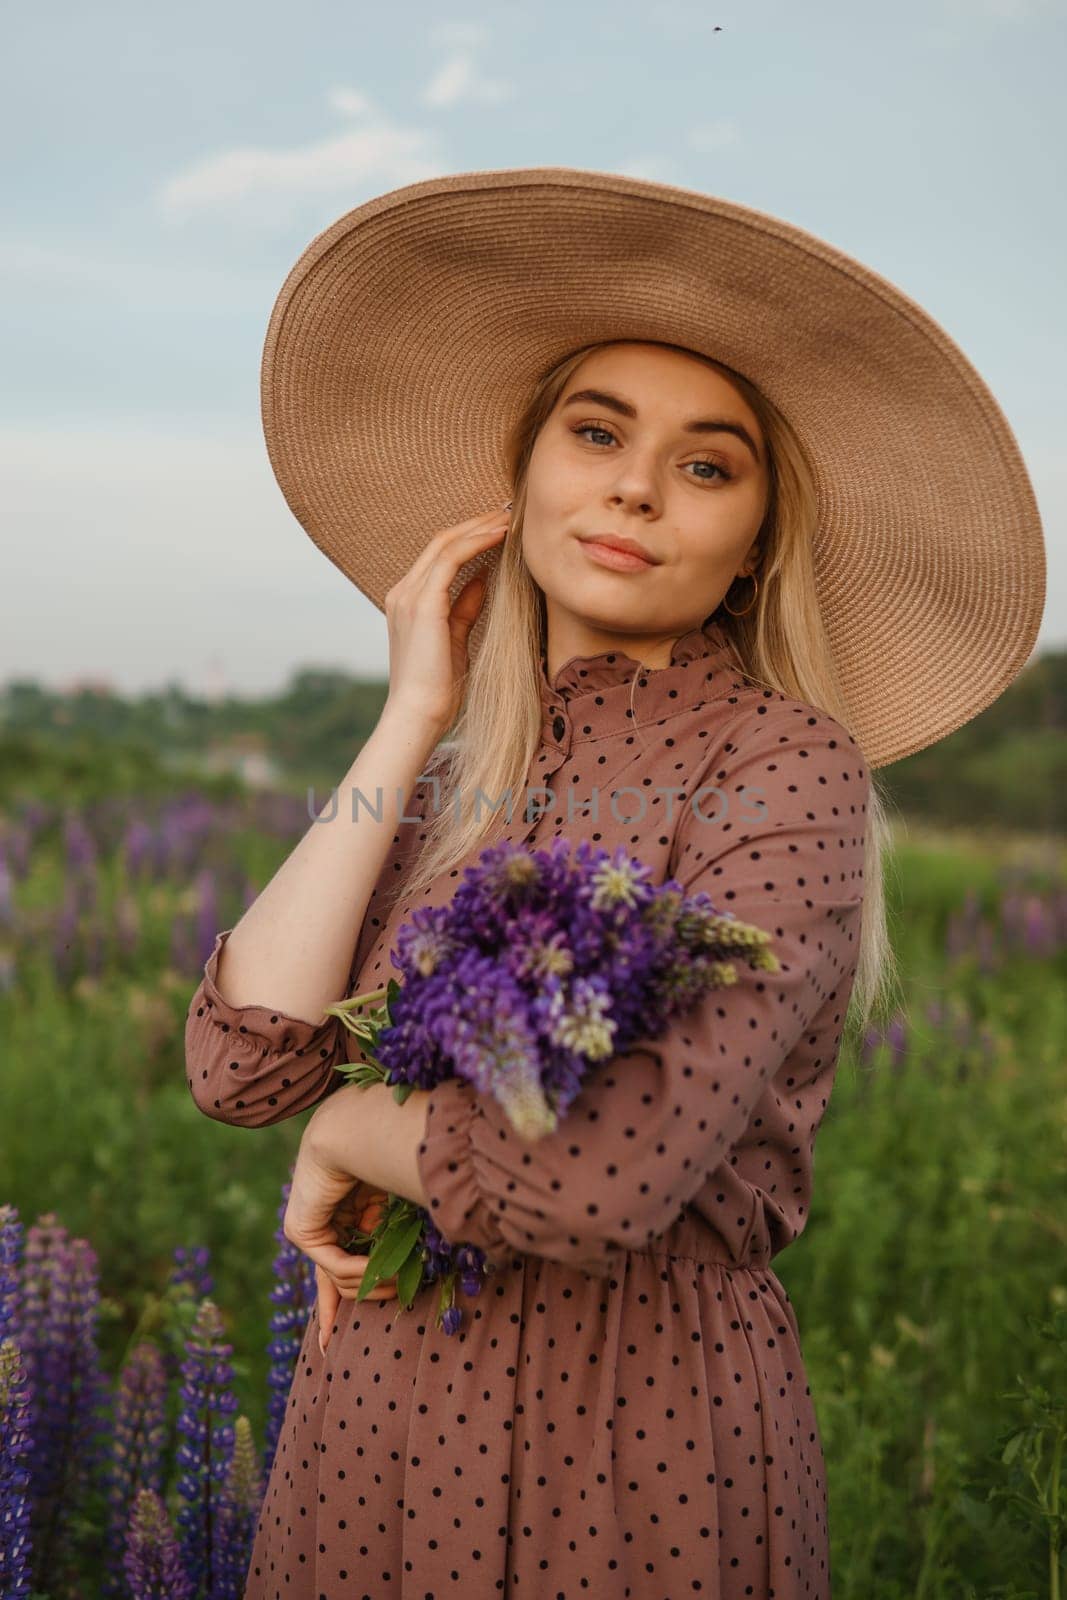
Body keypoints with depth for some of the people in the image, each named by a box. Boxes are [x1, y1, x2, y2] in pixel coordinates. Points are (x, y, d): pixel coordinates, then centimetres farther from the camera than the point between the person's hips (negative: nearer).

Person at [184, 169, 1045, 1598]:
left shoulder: (789, 770, -14)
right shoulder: (454, 781, 4)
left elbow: (596, 1174, -27)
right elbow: (239, 1066, -10)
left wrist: (351, 1127, -9)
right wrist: (413, 721, -7)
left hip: (637, 1427, -5)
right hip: (374, 1402, 5)